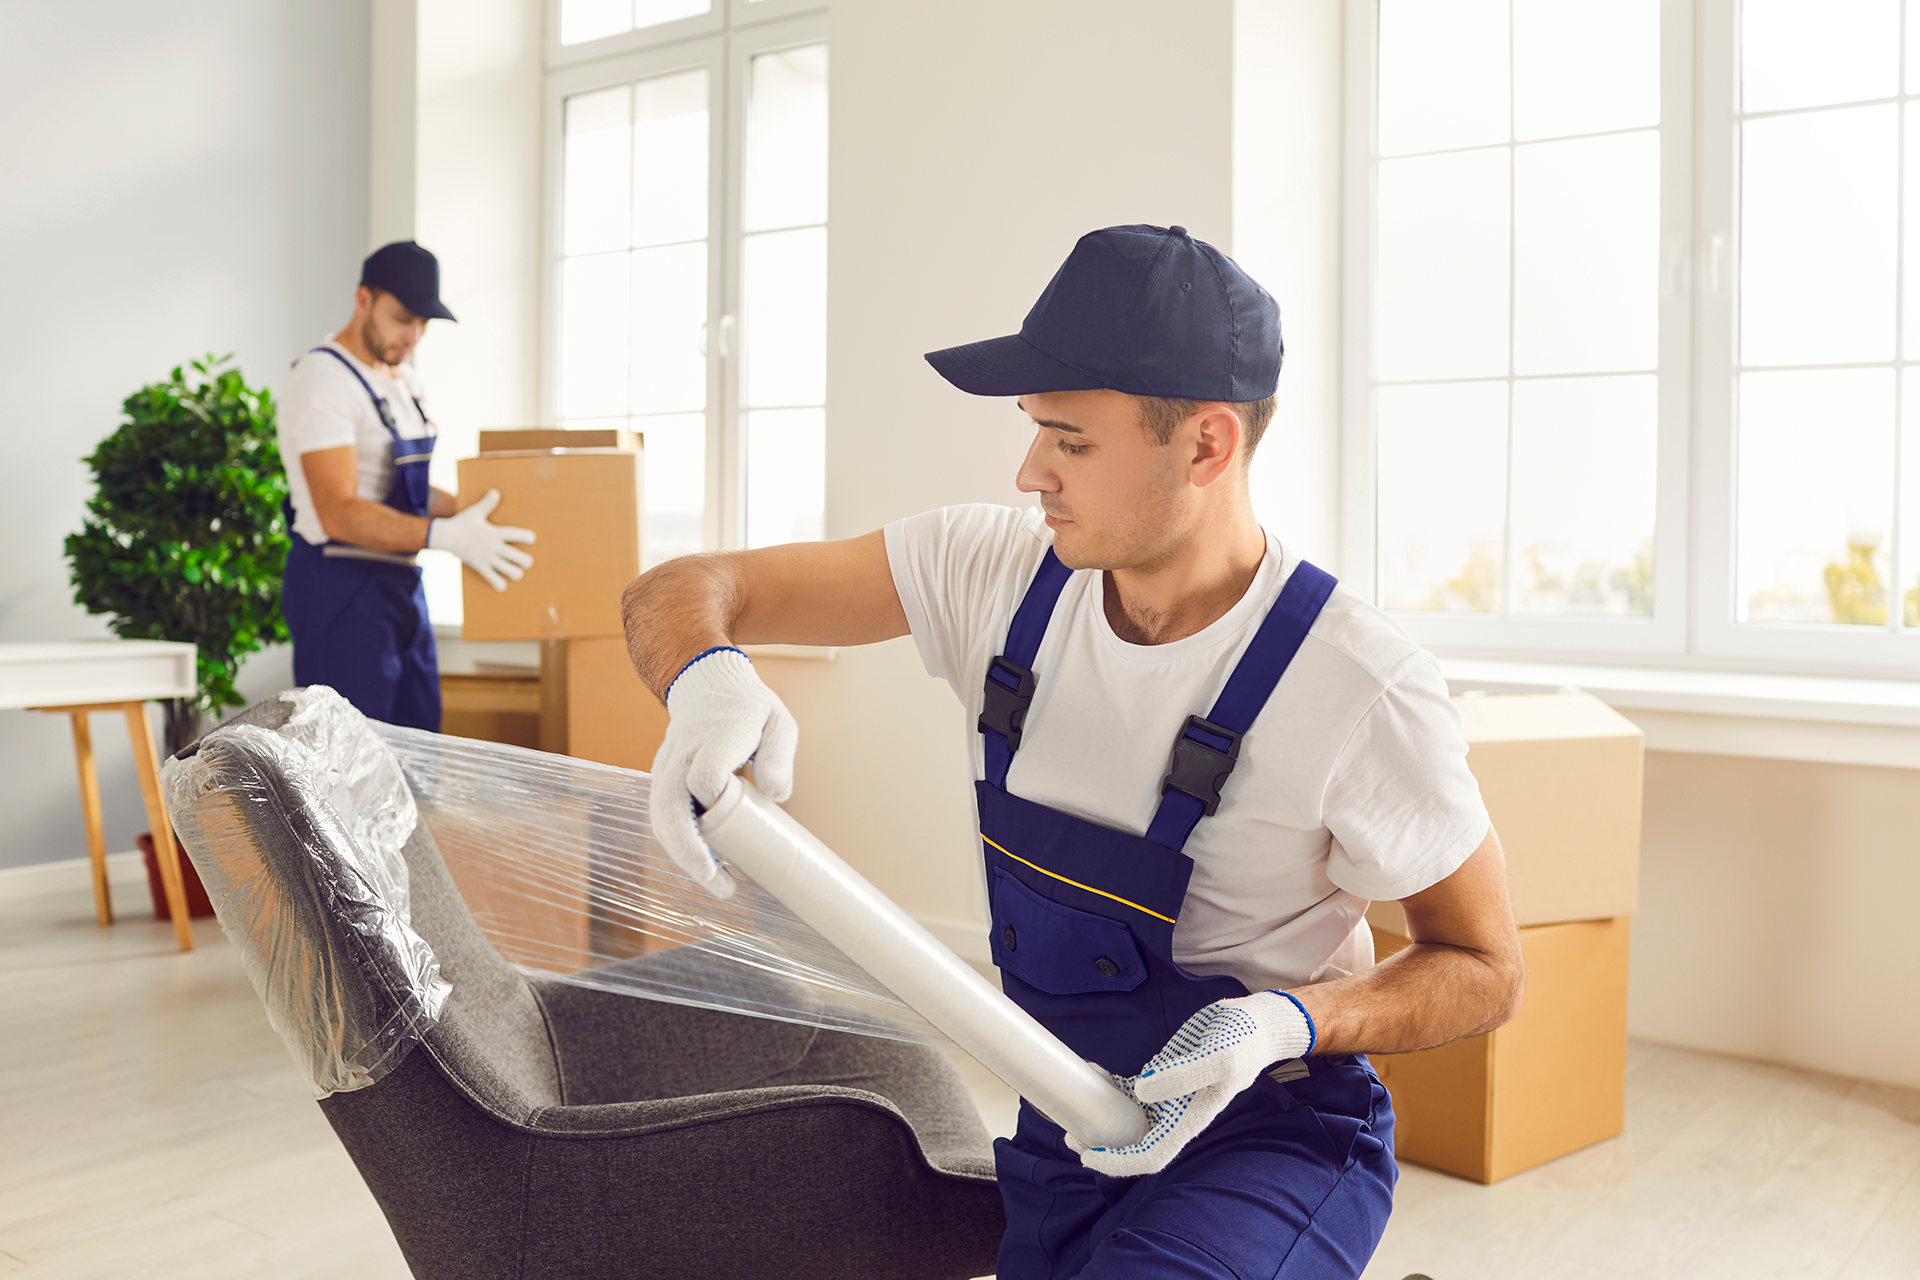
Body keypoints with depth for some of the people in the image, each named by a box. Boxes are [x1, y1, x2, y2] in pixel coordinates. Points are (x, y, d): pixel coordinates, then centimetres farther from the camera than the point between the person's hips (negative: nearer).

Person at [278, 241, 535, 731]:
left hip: (400, 582, 9)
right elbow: (339, 514, -22)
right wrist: (447, 536, -31)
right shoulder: (323, 379, -13)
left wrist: (474, 512, 7)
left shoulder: (404, 382, 16)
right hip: (339, 588, -9)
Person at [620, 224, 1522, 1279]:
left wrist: (1284, 1023, -28)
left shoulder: (1362, 688, -24)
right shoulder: (1000, 570, -10)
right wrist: (708, 677, -32)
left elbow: (1483, 967, -9)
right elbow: (676, 594, -8)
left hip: (1269, 1142, -5)